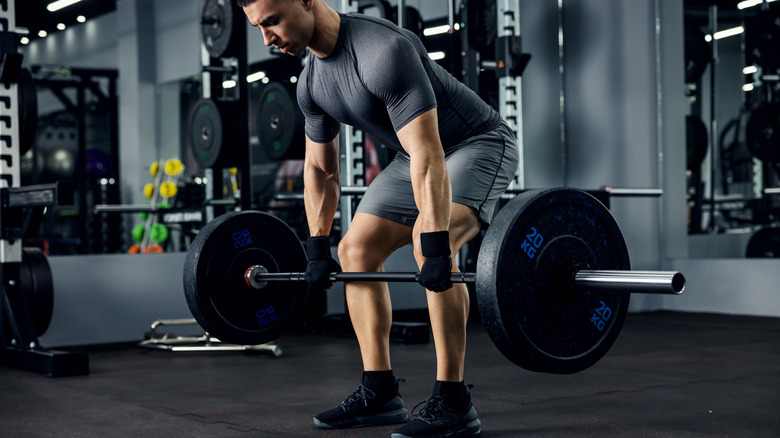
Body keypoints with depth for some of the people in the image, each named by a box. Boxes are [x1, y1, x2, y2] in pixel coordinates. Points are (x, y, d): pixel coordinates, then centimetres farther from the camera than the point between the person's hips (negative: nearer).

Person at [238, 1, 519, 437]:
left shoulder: (383, 51, -32)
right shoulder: (312, 83, -3)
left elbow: (428, 158, -37)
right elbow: (320, 169, 9)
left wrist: (436, 246, -40)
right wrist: (318, 249, 7)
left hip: (479, 143, -9)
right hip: (418, 155, 9)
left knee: (430, 243, -31)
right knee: (356, 249, 1)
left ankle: (453, 403, -22)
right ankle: (380, 393, 8)